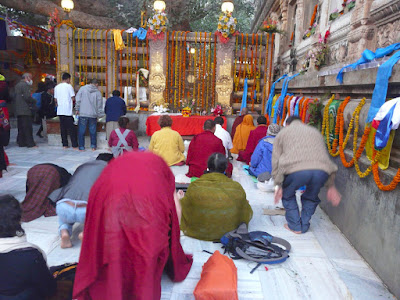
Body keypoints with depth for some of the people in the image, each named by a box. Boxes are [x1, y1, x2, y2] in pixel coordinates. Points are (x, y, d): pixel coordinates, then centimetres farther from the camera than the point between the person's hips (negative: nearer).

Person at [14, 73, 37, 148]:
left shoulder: (17, 85, 19)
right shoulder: (25, 85, -10)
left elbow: (15, 97, 20)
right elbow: (27, 97, -20)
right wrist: (34, 101, -3)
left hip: (18, 110, 9)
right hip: (25, 110, -9)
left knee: (21, 127, 12)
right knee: (28, 127, -8)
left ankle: (21, 142, 16)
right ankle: (30, 143, -7)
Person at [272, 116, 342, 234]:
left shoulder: (282, 133, 27)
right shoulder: (315, 131, 36)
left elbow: (276, 161, 18)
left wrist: (279, 185, 21)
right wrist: (331, 186, 36)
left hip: (296, 170, -3)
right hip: (322, 171, 3)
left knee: (287, 195, 25)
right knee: (311, 197, 30)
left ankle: (295, 226, 26)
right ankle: (304, 226, 31)